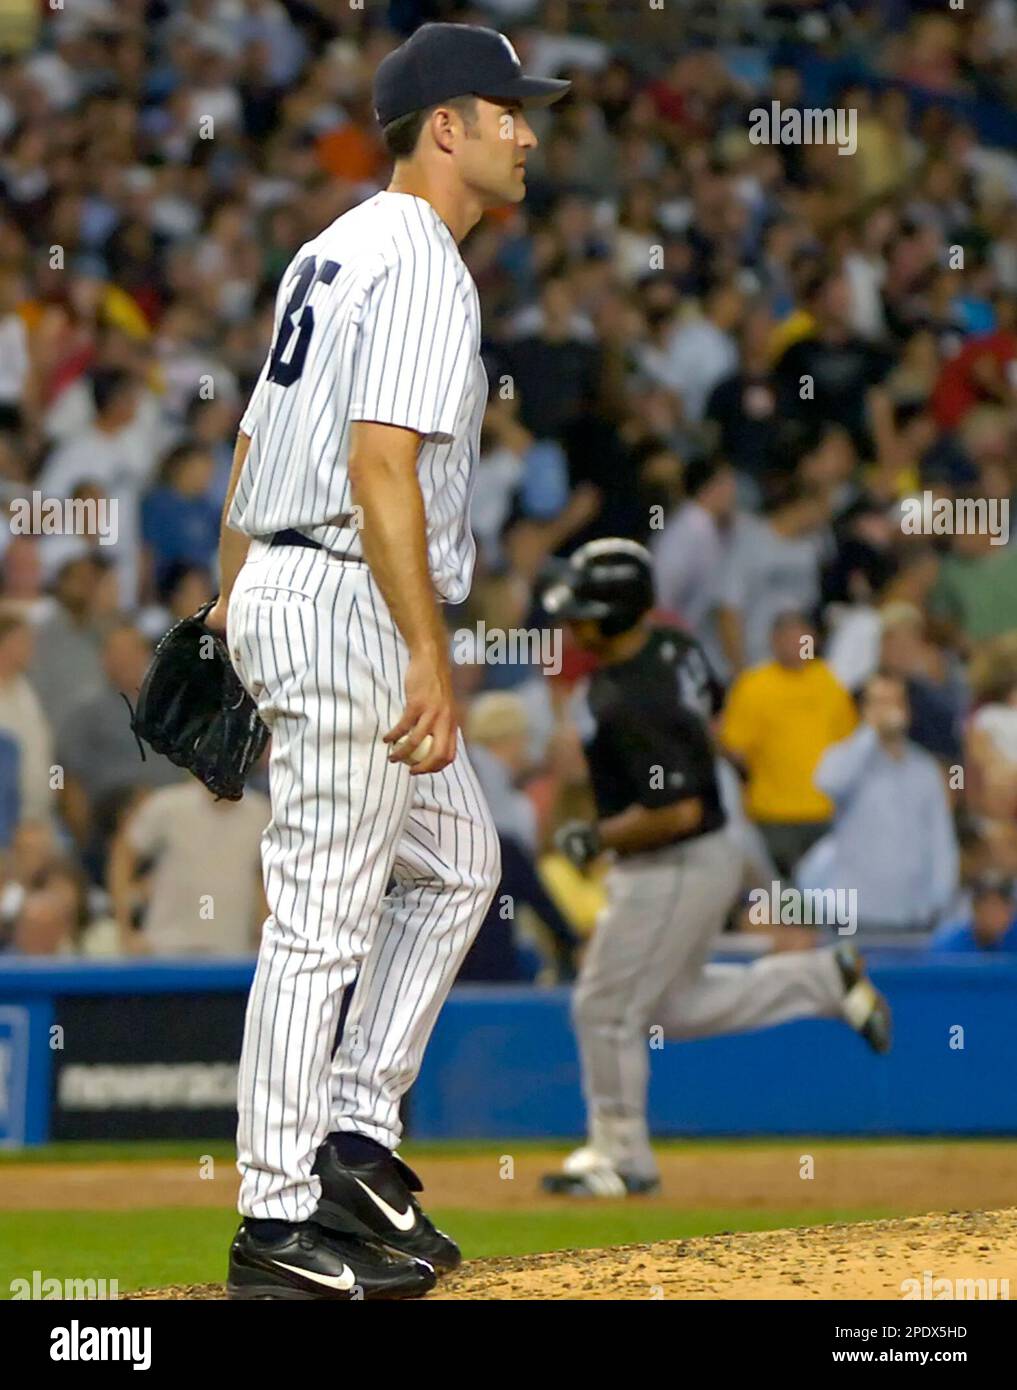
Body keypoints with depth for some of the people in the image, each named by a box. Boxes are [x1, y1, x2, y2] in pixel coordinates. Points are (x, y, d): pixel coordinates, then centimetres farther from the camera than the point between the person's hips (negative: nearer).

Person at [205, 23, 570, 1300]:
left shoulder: (332, 253, 18)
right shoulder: (420, 265, -13)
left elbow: (251, 447, 21)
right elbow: (381, 469, -22)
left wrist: (227, 617, 23)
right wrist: (430, 656, -25)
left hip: (273, 593, 10)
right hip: (345, 607, -10)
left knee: (455, 860, 19)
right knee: (324, 919, -7)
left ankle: (355, 1141, 15)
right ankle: (278, 1228, -4)